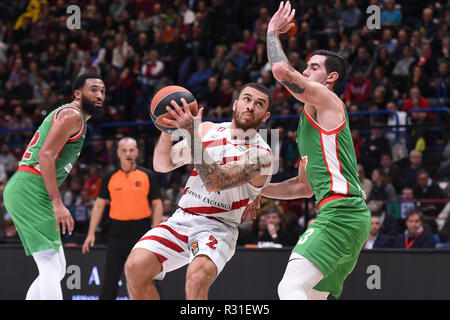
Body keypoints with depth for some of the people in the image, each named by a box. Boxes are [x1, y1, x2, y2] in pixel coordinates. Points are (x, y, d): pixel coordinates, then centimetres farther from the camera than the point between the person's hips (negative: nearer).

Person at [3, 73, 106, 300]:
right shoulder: (72, 114, -6)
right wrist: (58, 204, -23)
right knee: (51, 266, -18)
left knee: (56, 270, 12)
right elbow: (45, 156, -17)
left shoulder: (75, 119, 25)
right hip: (29, 189, -10)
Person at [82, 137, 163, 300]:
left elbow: (157, 205, 3)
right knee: (110, 279, -2)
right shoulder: (110, 178, 6)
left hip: (141, 232, -1)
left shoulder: (148, 176, 2)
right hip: (117, 232, 1)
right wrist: (91, 233, 2)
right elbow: (99, 205, 9)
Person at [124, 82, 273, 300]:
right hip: (181, 219, 5)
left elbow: (214, 181, -23)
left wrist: (192, 133, -28)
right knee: (136, 266, -19)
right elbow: (162, 165, 10)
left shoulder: (260, 155, -9)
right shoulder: (208, 130, 10)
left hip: (218, 227, -5)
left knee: (198, 276, -35)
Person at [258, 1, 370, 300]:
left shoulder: (328, 101, -1)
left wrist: (273, 31, -1)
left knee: (290, 288, -22)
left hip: (341, 211, -10)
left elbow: (281, 70, -17)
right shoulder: (308, 120, 26)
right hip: (352, 218, 10)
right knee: (312, 294, 16)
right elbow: (305, 186, 33)